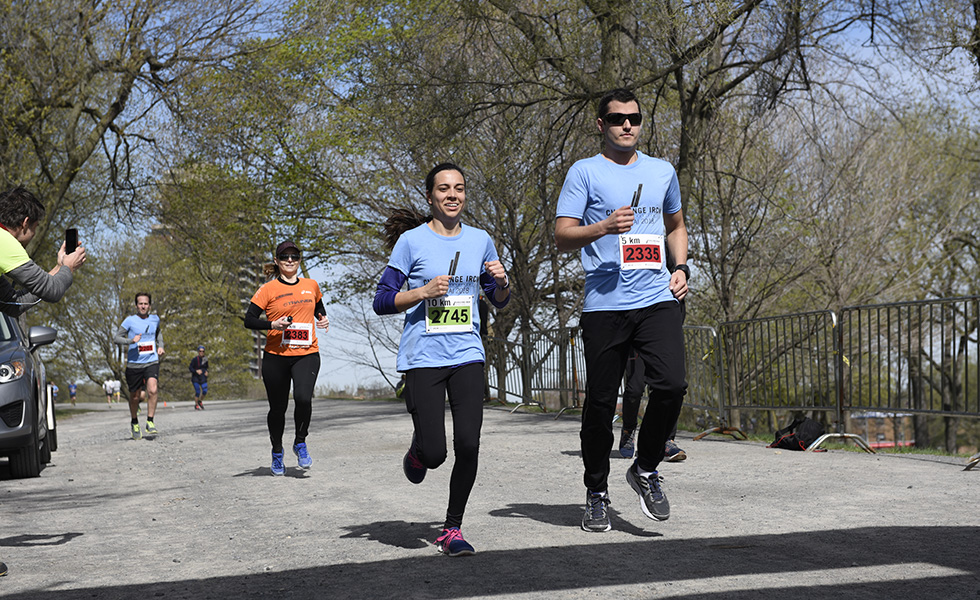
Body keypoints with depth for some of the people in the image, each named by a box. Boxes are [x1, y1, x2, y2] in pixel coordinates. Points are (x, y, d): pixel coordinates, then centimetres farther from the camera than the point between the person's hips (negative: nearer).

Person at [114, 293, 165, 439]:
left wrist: (160, 346, 13)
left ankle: (150, 422, -12)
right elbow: (117, 338, -6)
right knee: (135, 397, 9)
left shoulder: (155, 319, 8)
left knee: (152, 390, -22)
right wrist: (131, 340, -24)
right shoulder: (130, 320, -4)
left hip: (152, 362, 1)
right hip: (134, 363, -1)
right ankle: (134, 423, 33)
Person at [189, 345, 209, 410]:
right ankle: (196, 405, 9)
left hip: (203, 377, 4)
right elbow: (190, 368, -9)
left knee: (205, 391, -6)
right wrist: (196, 371, -23)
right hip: (196, 377, -4)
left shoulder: (205, 359, 4)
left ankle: (200, 401, 23)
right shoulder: (195, 359, -10)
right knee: (197, 392, -9)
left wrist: (206, 371, 1)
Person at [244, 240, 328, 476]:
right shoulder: (268, 289, -2)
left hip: (307, 354, 1)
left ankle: (300, 443, 3)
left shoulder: (311, 286, 10)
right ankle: (277, 452, 31)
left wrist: (323, 320, 7)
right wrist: (272, 324, -19)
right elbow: (249, 320, -4)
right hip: (276, 356, -1)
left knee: (303, 398, -22)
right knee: (278, 407, 6)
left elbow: (318, 309, 29)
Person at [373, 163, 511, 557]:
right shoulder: (411, 241, -1)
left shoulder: (480, 241, 10)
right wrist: (423, 292, -16)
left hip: (467, 356, 3)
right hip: (423, 358, -3)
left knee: (468, 444, -11)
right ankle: (417, 451, 30)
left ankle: (452, 529, 6)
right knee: (434, 454, -9)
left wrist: (502, 282, -2)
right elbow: (382, 302, -1)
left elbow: (499, 301, 20)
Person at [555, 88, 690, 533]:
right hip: (604, 305, -3)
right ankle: (596, 494, 18)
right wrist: (604, 227, -19)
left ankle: (646, 470, 8)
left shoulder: (662, 172, 17)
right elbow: (562, 237, -2)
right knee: (600, 401, 2)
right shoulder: (585, 172, 4)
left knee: (671, 385, -15)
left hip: (657, 300, 3)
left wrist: (680, 269, 13)